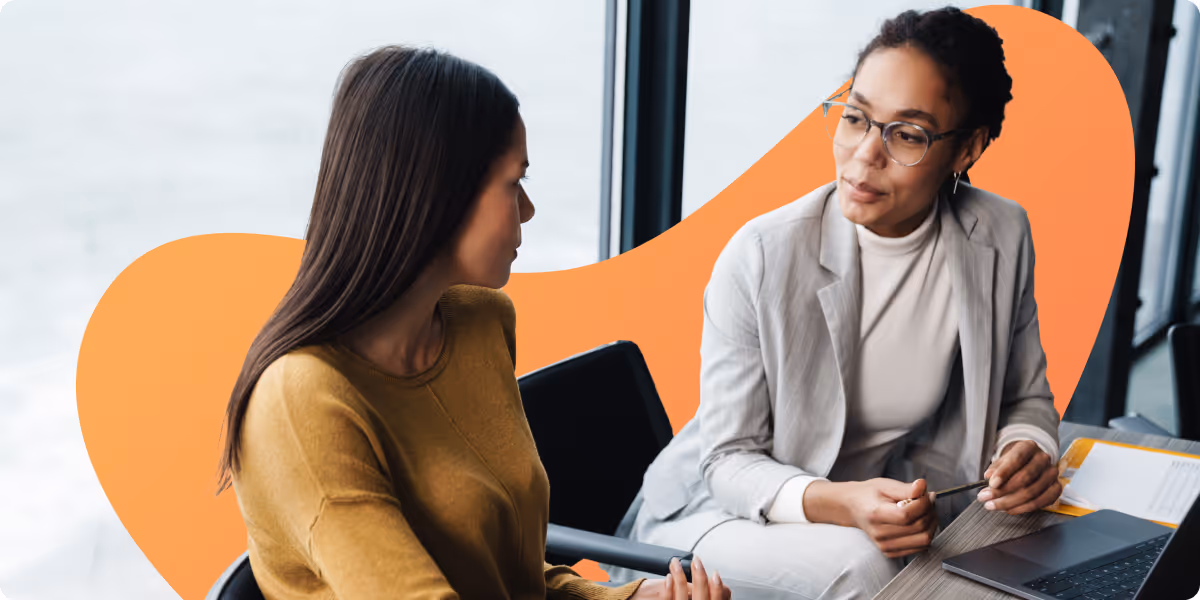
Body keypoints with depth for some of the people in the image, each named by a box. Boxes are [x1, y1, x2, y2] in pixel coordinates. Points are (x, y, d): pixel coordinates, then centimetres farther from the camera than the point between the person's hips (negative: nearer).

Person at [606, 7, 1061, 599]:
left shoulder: (1002, 239, -9)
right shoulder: (761, 256, -22)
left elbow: (1025, 400, 6)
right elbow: (730, 461, -16)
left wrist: (1027, 452, -19)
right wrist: (836, 504, -36)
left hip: (884, 494, 5)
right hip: (722, 512, -4)